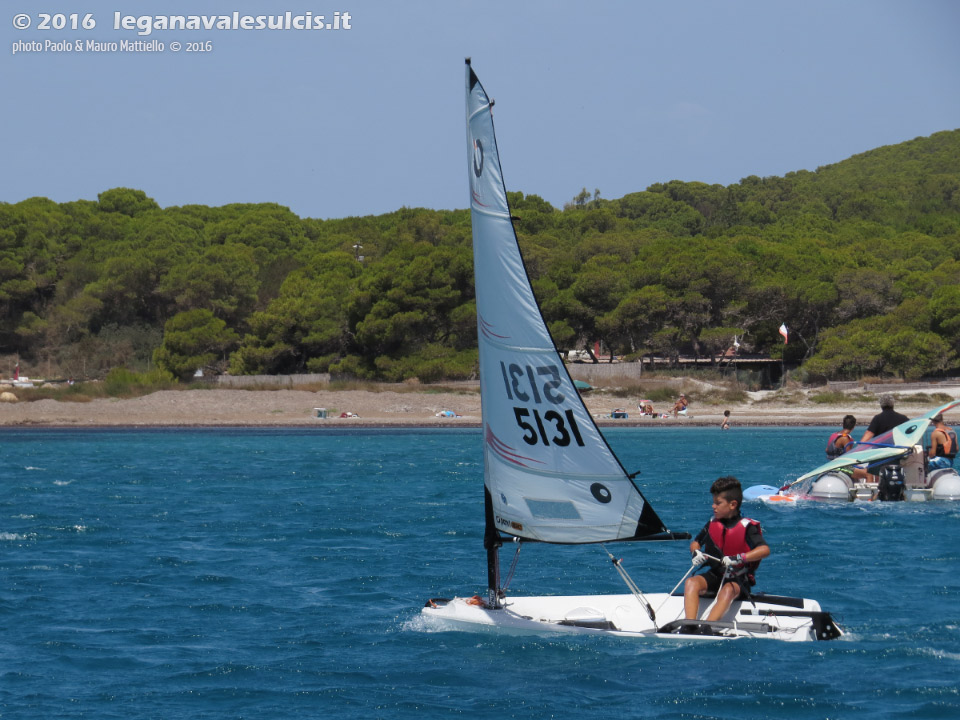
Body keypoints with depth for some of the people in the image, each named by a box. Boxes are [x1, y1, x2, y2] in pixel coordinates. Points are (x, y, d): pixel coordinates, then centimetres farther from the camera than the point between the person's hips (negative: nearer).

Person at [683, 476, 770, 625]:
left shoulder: (747, 527, -10)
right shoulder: (712, 524, 7)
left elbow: (765, 550, -24)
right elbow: (695, 543, 20)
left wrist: (738, 558, -35)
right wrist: (695, 552, -5)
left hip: (739, 580, -5)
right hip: (714, 575, 5)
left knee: (727, 591, -38)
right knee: (691, 582, -24)